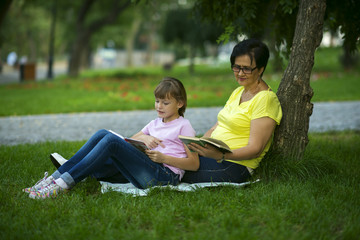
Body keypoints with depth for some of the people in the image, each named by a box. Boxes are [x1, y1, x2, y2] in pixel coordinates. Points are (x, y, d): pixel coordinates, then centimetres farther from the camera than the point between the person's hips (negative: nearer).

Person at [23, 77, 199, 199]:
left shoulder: (183, 126, 7)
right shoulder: (155, 123, 28)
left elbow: (194, 164, -1)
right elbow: (130, 141, 23)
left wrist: (164, 158, -13)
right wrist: (143, 138, 1)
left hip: (166, 175, -7)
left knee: (111, 140, -25)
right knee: (103, 134, -11)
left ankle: (63, 184, -32)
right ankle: (55, 178, -20)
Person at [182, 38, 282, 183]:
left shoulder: (265, 99, -11)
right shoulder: (238, 92, 17)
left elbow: (255, 149, -17)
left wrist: (220, 156, -33)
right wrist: (197, 145, -4)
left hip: (234, 166, -9)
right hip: (212, 154, 9)